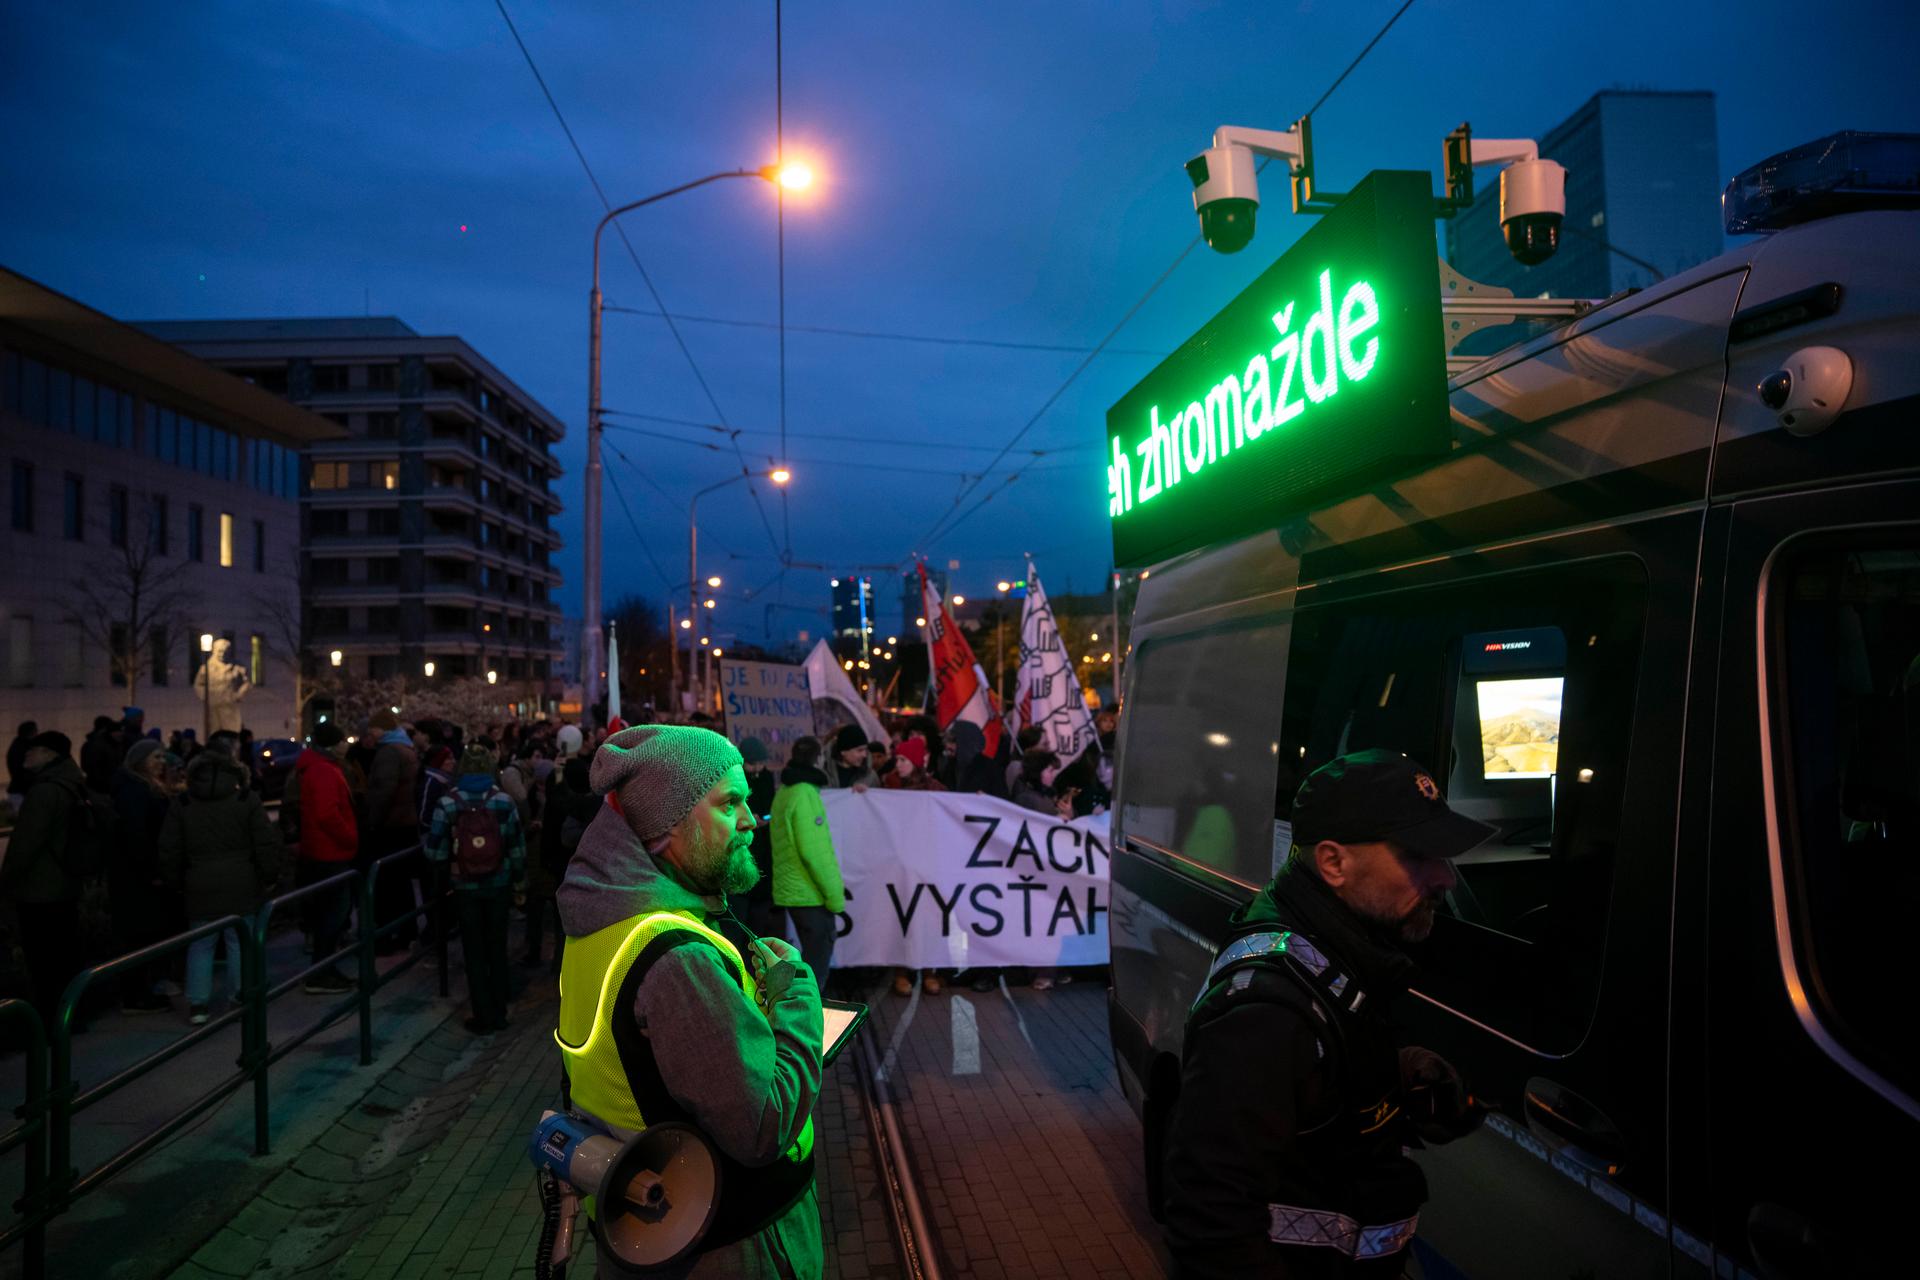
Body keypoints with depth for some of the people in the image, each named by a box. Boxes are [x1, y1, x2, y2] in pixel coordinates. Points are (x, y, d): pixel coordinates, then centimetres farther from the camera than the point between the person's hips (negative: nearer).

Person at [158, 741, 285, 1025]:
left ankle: (197, 1004, 9)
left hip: (200, 887, 1)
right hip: (242, 885, -1)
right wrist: (269, 876, 5)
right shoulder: (246, 800, -3)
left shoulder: (182, 805, 4)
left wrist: (177, 882, 17)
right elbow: (269, 843, -7)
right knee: (241, 942, 6)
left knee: (200, 945, 10)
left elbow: (169, 851, 5)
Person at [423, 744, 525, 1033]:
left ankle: (483, 1017, 12)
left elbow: (434, 849, -8)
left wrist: (449, 863, 14)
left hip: (465, 887, -1)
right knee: (497, 950, 13)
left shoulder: (448, 803, -9)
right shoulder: (504, 801, -8)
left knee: (474, 952, 9)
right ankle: (499, 1014, 19)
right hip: (498, 886, 1)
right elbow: (517, 846, -4)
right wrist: (519, 883, 8)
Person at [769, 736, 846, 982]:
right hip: (810, 894, -9)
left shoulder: (785, 792, 13)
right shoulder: (805, 793, -16)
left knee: (813, 953, 18)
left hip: (792, 890, 9)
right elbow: (814, 852, -22)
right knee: (818, 958, -4)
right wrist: (834, 893, -16)